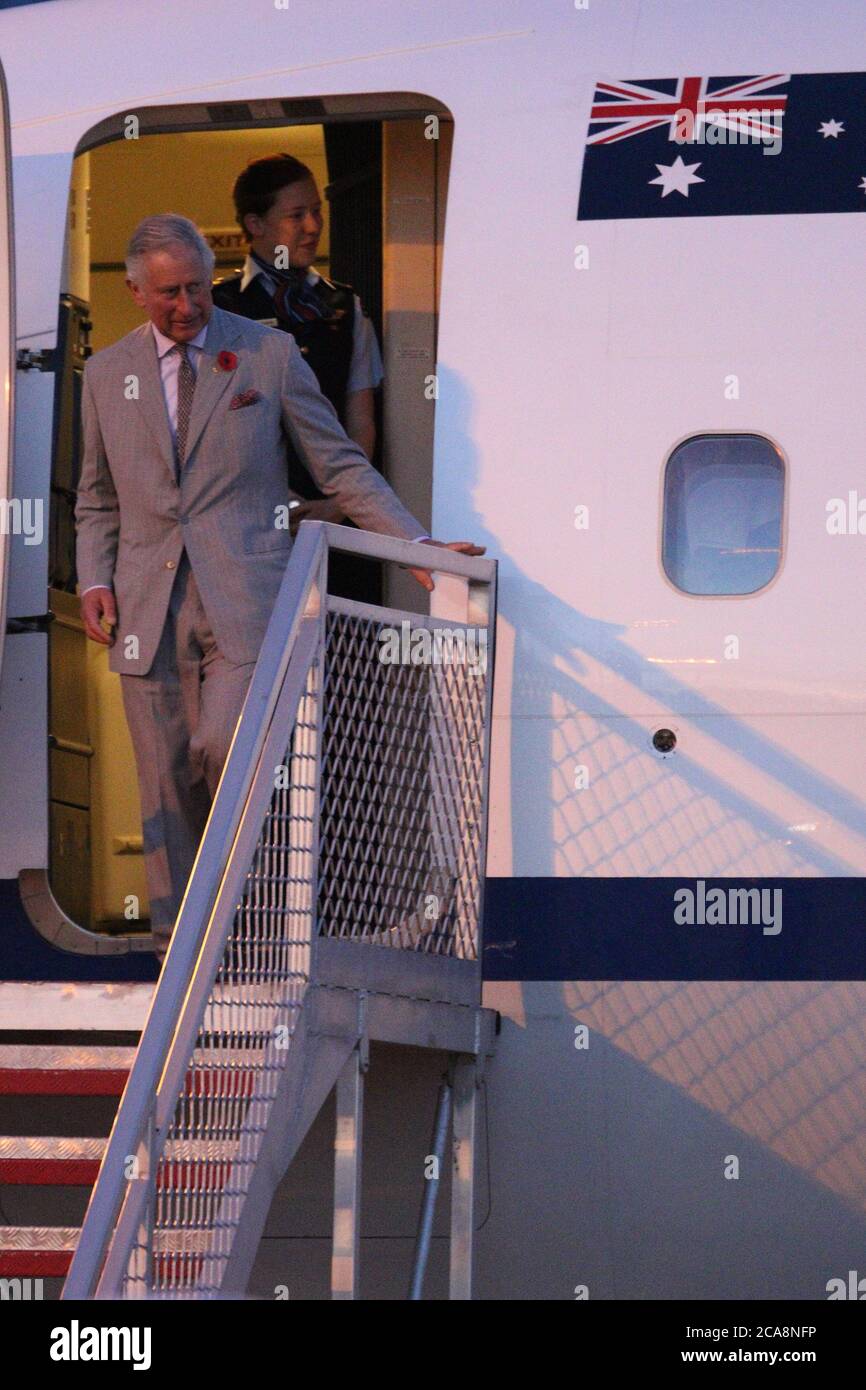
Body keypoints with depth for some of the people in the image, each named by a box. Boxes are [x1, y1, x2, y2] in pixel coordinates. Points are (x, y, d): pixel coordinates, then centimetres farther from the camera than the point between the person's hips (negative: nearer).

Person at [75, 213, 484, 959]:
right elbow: (98, 501, 20)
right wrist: (94, 580, 3)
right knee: (166, 782, 2)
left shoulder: (269, 354, 4)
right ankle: (178, 946, 11)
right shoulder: (108, 375, 12)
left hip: (243, 601, -3)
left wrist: (417, 544, -4)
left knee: (226, 751, -18)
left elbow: (340, 465, 6)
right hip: (150, 611, 3)